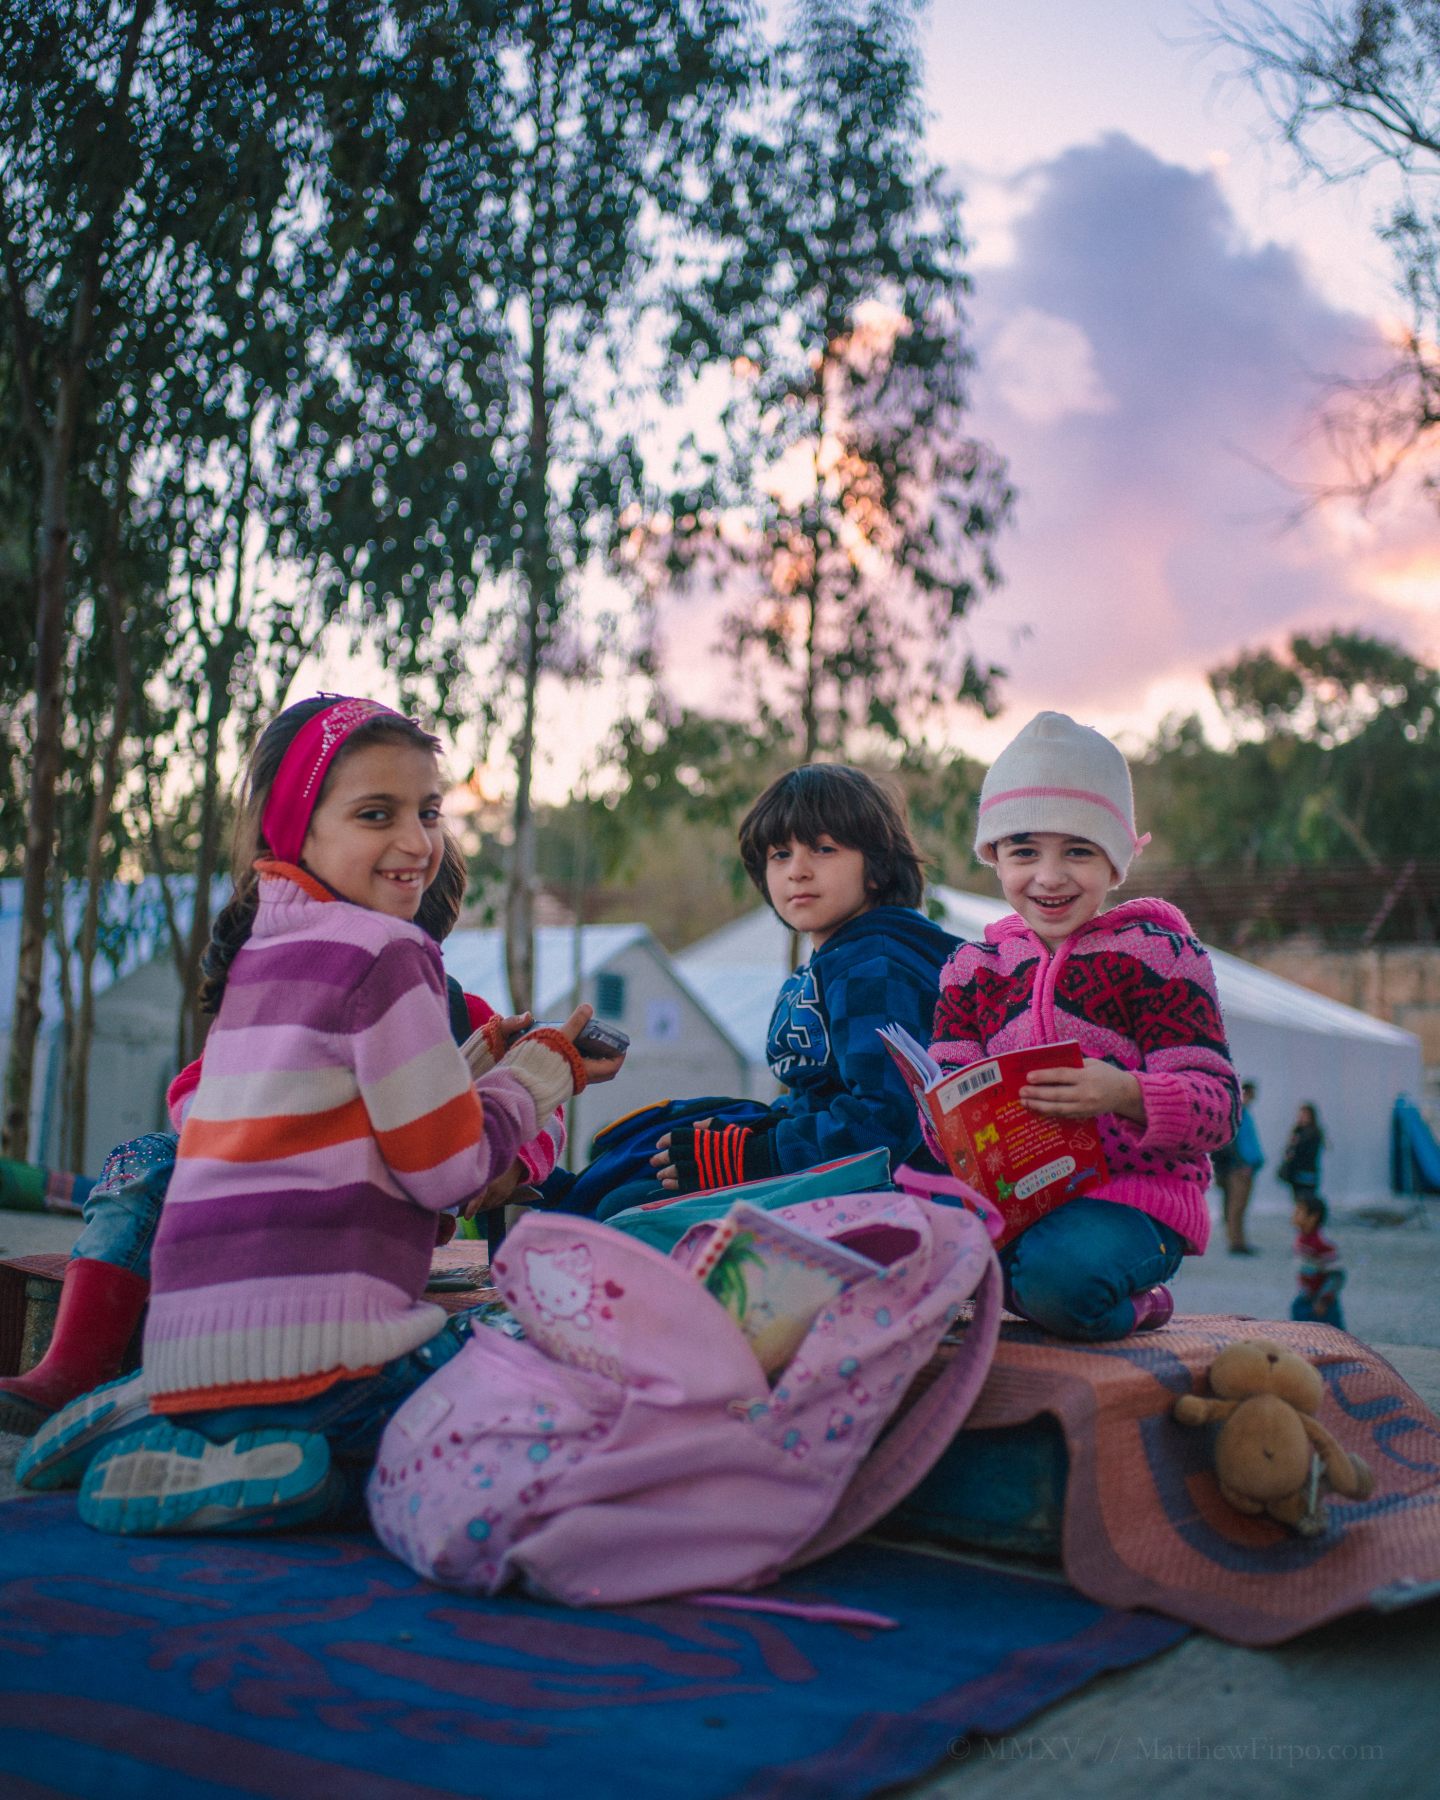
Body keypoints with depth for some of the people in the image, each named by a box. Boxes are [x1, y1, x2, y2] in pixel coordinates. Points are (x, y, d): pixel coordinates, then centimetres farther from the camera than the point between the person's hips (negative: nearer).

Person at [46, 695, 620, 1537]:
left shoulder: (256, 952, 17)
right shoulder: (384, 954, -9)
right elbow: (445, 1168, -5)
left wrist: (478, 1064, 21)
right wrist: (546, 1070, 9)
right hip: (302, 1342, -9)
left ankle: (173, 1443, 9)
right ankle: (282, 1469, -11)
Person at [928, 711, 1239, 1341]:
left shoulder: (1156, 954, -1)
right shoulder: (974, 965, 13)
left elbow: (1218, 1105, -9)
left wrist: (1125, 1093, -30)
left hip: (1135, 1193, -5)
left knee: (1061, 1271, -37)